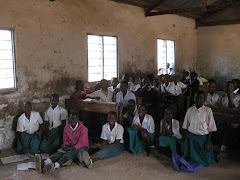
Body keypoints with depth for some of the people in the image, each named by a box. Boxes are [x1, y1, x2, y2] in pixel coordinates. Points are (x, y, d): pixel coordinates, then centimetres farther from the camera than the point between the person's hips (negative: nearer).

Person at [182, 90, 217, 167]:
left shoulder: (208, 110, -11)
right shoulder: (190, 110, -1)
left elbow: (211, 128, -7)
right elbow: (186, 126, 5)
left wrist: (208, 142, -8)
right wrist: (186, 139, 3)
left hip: (203, 138, -2)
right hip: (191, 137, 3)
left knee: (206, 162, 6)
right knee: (190, 158, 12)